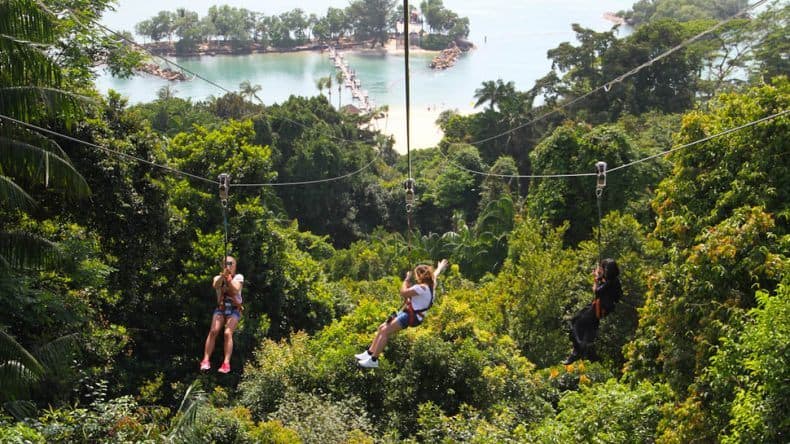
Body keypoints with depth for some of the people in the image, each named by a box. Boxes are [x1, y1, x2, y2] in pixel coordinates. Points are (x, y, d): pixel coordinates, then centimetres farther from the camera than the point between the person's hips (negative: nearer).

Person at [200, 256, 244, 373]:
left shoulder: (238, 277, 1)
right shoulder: (218, 278, 6)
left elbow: (235, 290, -17)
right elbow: (215, 285, -18)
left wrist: (228, 279, -30)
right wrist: (222, 276, -35)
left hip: (234, 309, -2)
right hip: (220, 308, 2)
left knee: (228, 333, -23)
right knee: (213, 331, -20)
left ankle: (226, 363, -27)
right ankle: (206, 360, -19)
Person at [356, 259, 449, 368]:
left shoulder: (421, 288, -20)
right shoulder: (431, 285, 9)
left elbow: (403, 293, -21)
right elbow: (434, 275, 32)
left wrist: (407, 279, -7)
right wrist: (440, 268, 53)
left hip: (412, 316, -11)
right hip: (410, 313, 11)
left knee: (384, 331, -18)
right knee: (382, 327, 10)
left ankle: (373, 360, -19)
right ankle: (369, 353, 12)